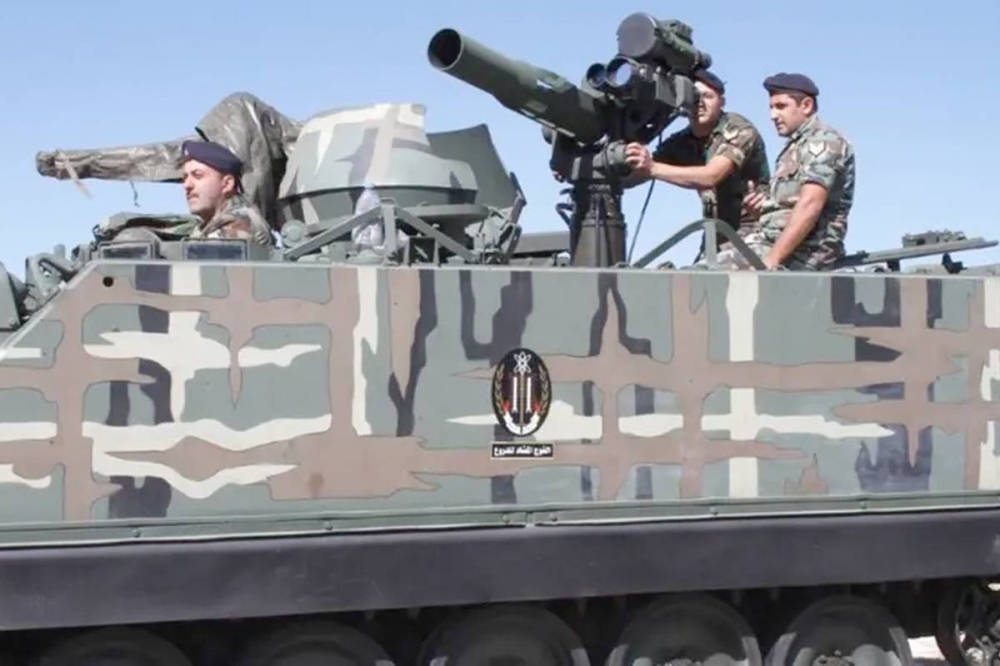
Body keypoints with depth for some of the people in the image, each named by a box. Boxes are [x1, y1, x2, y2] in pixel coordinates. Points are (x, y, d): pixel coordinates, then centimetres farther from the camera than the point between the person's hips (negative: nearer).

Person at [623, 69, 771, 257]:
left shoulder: (738, 131, -14)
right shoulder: (681, 143, 2)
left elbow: (710, 177, -31)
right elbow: (628, 179, -4)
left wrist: (653, 168, -40)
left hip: (752, 232, -5)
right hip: (717, 235, 6)